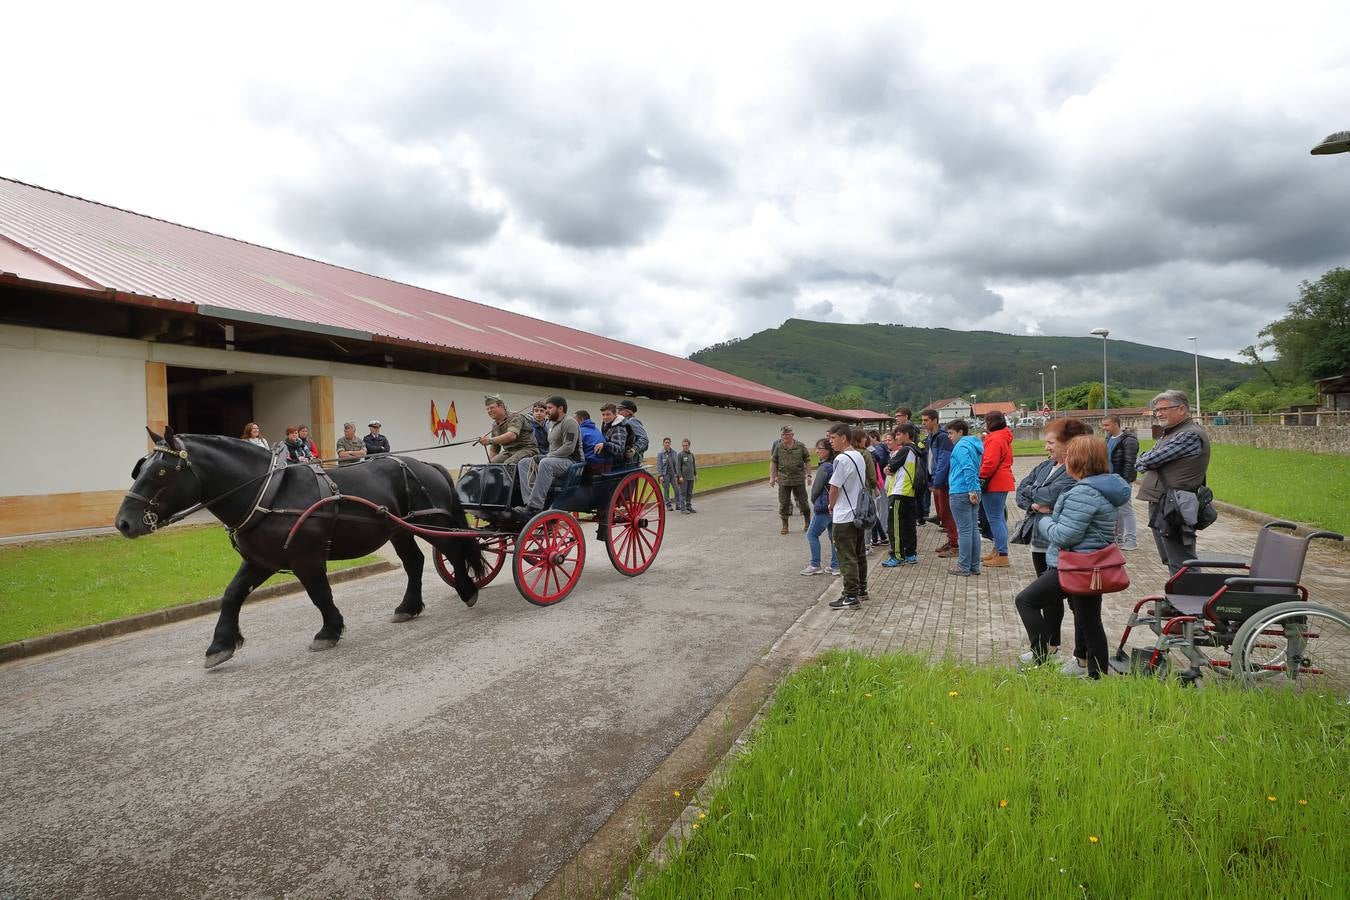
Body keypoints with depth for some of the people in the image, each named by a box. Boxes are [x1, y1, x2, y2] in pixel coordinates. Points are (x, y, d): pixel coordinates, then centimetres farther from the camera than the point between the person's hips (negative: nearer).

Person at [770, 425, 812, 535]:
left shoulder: (800, 446, 0)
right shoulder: (778, 447, 2)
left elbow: (807, 461, 6)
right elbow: (773, 462, 6)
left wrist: (808, 474, 1)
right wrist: (772, 477, 4)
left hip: (799, 480, -1)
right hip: (783, 480, 1)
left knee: (803, 501, 8)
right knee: (784, 503, 3)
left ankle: (807, 521, 29)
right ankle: (785, 526, 13)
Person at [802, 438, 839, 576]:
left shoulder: (824, 467, -17)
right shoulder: (835, 465, 7)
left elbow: (816, 488, -12)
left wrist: (814, 502, 6)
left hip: (824, 507, -8)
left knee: (812, 534, 3)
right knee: (833, 536, 12)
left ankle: (815, 565, 5)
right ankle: (835, 566, 16)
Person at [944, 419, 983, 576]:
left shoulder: (961, 446, -12)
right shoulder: (974, 445, 17)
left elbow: (968, 468, -23)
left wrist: (971, 490, -23)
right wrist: (973, 491, 18)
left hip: (961, 493, -9)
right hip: (973, 493, 9)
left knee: (964, 530, -3)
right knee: (974, 529, 11)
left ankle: (964, 567, 3)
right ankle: (974, 566, 18)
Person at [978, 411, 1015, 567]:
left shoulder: (994, 439, -17)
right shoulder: (1004, 437, 16)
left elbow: (990, 463, -25)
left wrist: (981, 477, -14)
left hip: (993, 484, -11)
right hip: (1003, 482, 11)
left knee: (995, 519, -7)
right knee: (999, 518, 18)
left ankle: (1002, 556, -4)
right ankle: (998, 550, 28)